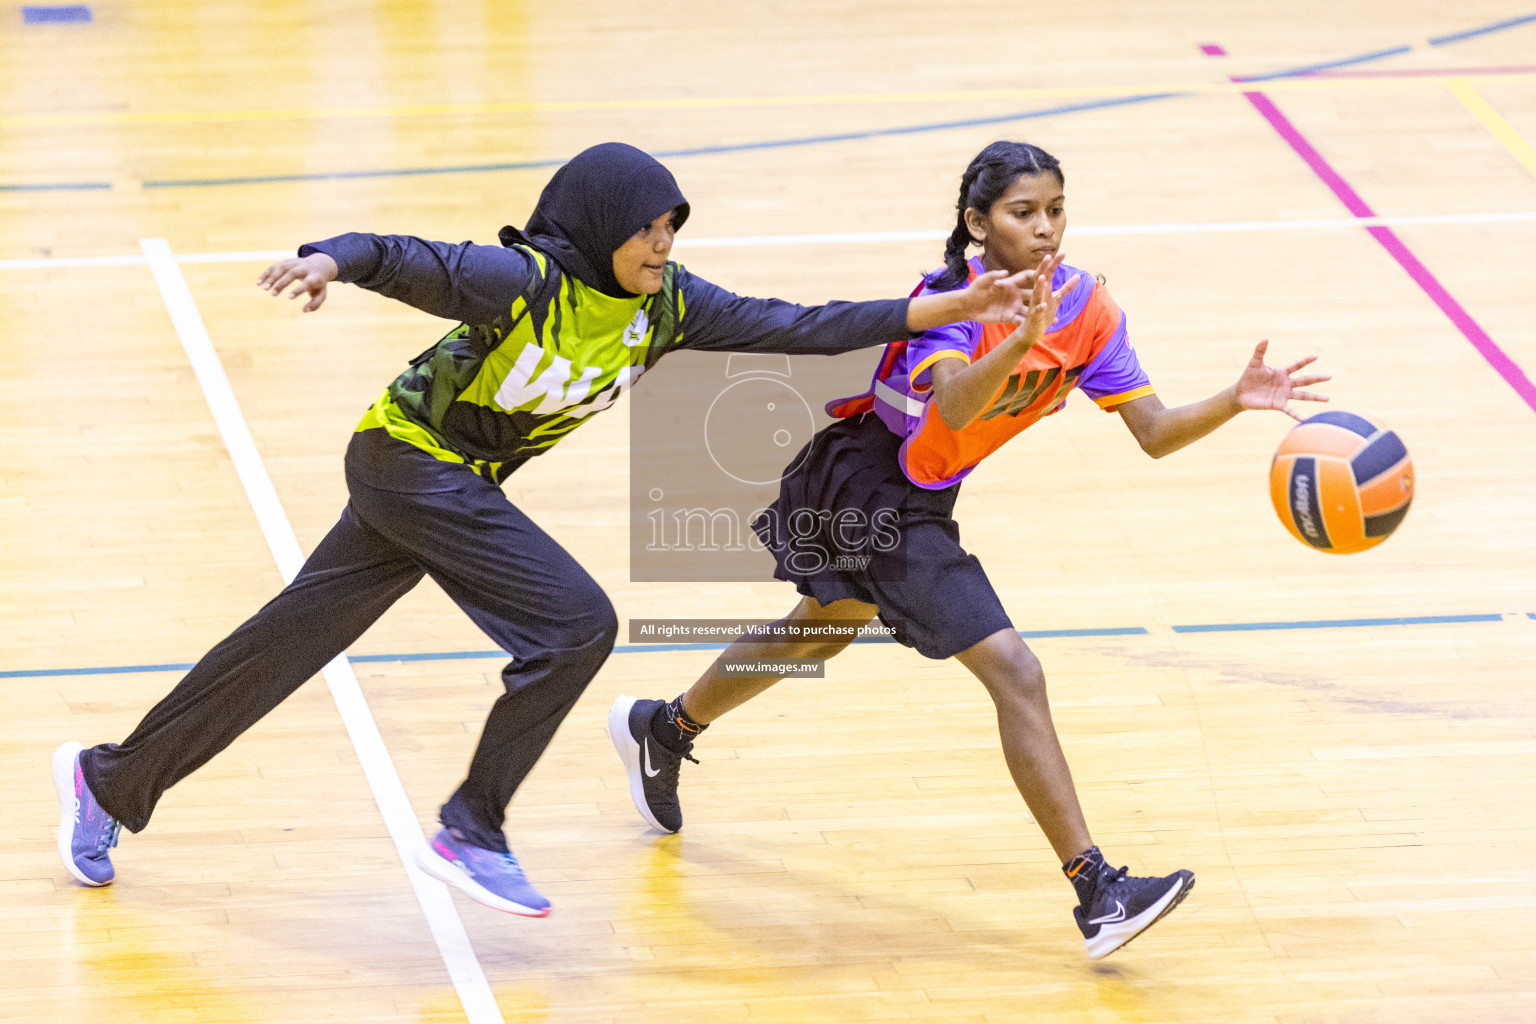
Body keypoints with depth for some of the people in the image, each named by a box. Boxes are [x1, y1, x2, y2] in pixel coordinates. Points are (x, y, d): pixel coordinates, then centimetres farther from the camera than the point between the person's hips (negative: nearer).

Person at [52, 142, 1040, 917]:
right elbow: (408, 262, -35)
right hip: (412, 460, -7)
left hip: (455, 483, 7)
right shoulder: (525, 280, -25)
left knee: (288, 644, 14)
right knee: (578, 623, -15)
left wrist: (952, 309, -15)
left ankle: (110, 781, 27)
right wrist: (332, 262, -58)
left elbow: (794, 327, -9)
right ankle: (471, 831, -4)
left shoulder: (665, 304, -6)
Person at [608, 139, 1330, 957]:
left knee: (820, 633, 32)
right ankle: (1097, 895, -18)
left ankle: (661, 728, 55)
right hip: (868, 484, -9)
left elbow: (1154, 434, -10)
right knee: (1014, 673, -17)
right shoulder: (954, 298, -27)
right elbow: (952, 408, -47)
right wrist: (1023, 338, -62)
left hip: (920, 497, 9)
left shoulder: (1087, 311, -8)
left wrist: (1235, 401, -26)